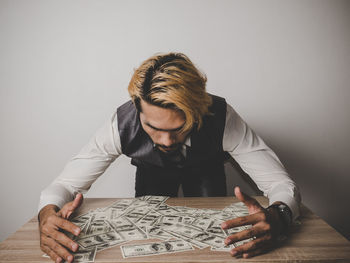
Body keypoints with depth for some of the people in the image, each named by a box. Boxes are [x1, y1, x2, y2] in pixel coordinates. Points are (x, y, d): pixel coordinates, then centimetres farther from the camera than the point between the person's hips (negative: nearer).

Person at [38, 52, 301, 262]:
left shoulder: (222, 117, -40)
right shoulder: (122, 124, -37)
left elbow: (282, 184, -36)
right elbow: (66, 184, -29)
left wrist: (277, 216, -60)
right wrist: (48, 213, -53)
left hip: (205, 169, 0)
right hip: (153, 170, 1)